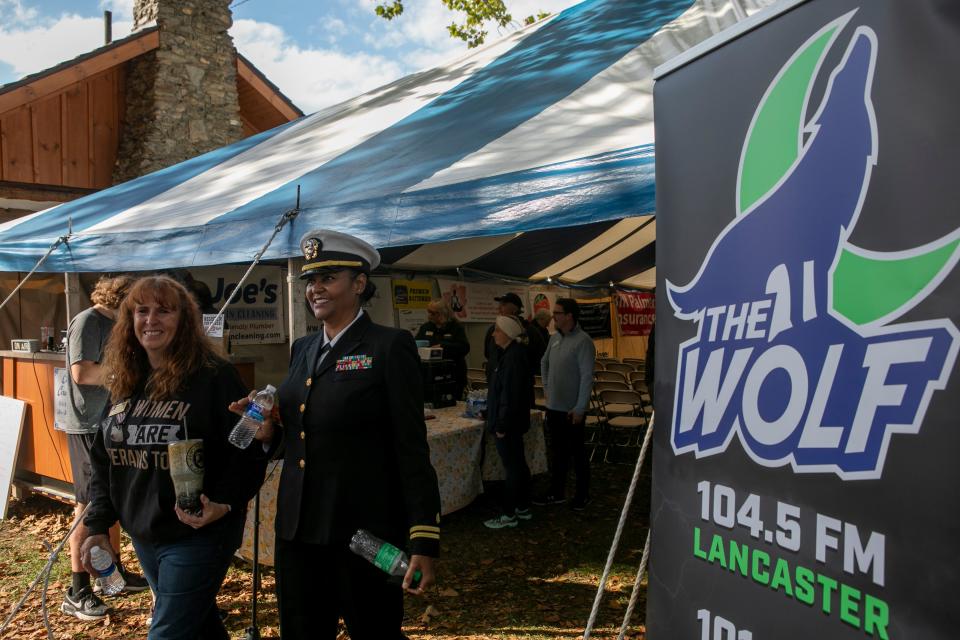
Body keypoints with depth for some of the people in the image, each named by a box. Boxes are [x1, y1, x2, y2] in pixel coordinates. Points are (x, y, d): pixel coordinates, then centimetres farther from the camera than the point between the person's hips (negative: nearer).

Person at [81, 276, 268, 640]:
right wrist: (98, 525, 7)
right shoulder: (123, 381, 5)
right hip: (141, 534, 7)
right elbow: (103, 461, 11)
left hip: (198, 534, -7)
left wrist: (224, 503, -28)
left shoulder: (215, 377, -15)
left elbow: (248, 453, -16)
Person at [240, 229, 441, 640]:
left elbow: (412, 449, -13)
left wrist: (423, 542, -16)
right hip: (297, 529, 6)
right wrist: (270, 428, -4)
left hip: (364, 534, -6)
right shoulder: (302, 348, 10)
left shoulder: (390, 346, -10)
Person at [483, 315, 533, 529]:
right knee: (518, 465, 17)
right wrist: (497, 420, 20)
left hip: (509, 424, -10)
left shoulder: (513, 357, -22)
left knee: (513, 467, 0)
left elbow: (510, 394, -24)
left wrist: (502, 425, -20)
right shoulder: (512, 353, 9)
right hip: (511, 422, 10)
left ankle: (509, 515, 9)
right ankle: (523, 508, 28)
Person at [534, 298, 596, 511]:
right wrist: (547, 387, 15)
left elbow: (587, 377, -19)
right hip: (554, 406, 7)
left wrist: (580, 408, -19)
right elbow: (544, 363, 22)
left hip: (572, 409, -7)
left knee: (577, 453, 7)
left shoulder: (583, 341, -17)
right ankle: (556, 493, 28)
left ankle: (582, 495, 22)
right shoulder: (555, 338, 5)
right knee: (558, 451, 17)